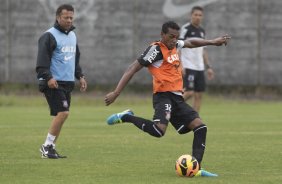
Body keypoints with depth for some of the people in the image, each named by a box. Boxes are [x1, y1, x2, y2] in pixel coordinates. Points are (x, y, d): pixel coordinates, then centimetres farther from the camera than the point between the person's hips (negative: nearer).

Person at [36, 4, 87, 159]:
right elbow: (42, 59, -16)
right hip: (53, 83, -8)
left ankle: (50, 148, 11)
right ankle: (47, 146, -8)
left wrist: (80, 76, 21)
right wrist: (48, 77, -27)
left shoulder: (72, 35, 17)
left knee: (61, 115, 6)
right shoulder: (49, 36, -9)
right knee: (62, 113, -17)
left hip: (67, 83, 8)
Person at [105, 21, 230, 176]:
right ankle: (127, 117, -11)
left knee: (200, 127, 1)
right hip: (163, 95, -9)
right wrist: (116, 93, -18)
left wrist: (212, 42, 37)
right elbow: (132, 69, -12)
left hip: (177, 97, 9)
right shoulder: (156, 49, -9)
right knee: (159, 131, -32)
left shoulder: (175, 46, 16)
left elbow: (190, 43, 40)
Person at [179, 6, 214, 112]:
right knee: (189, 92, -16)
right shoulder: (186, 29, -6)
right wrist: (180, 65, -20)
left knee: (199, 95, 3)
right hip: (188, 67, -7)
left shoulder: (202, 31, 16)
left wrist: (208, 67, 19)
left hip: (199, 68, 7)